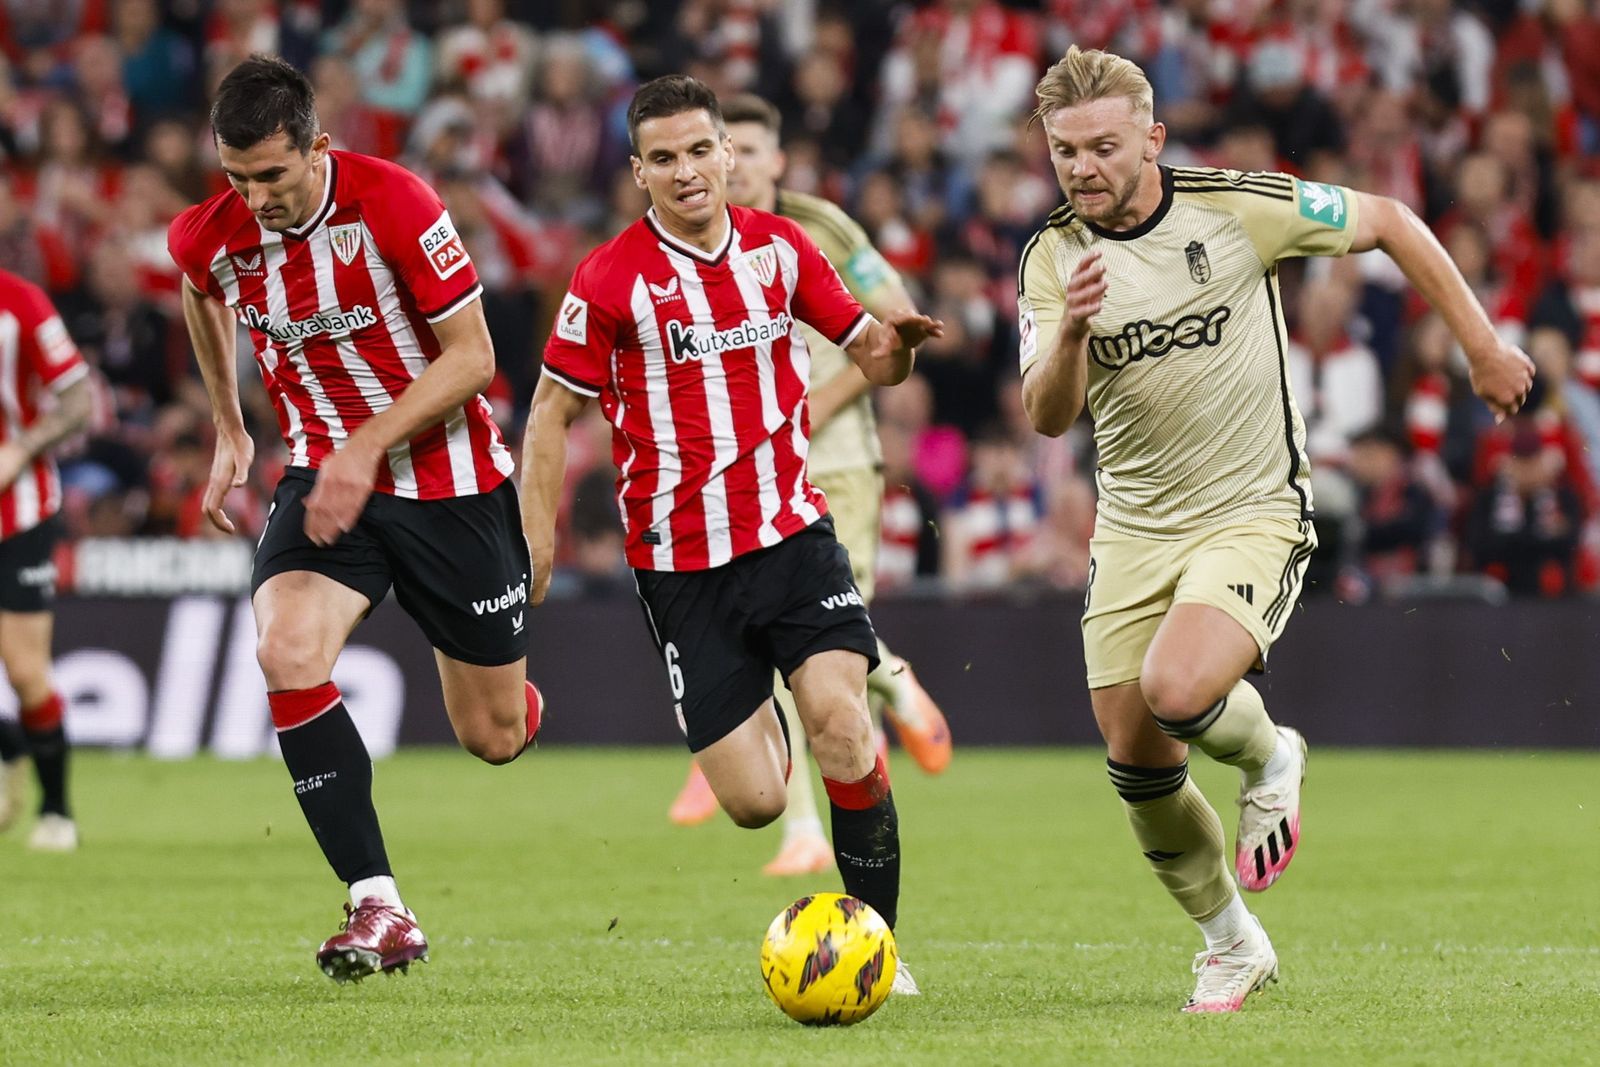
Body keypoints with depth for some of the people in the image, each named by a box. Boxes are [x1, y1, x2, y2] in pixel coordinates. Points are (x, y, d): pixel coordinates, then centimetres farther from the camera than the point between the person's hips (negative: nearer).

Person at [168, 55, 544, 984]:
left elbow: (471, 358, -17)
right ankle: (380, 909, -22)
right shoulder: (212, 237, -9)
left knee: (494, 738, 5)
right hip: (326, 478, 3)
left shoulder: (393, 204, -22)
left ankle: (521, 701, 48)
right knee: (288, 650, -27)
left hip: (449, 481, -3)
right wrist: (229, 429, 21)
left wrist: (368, 445, -26)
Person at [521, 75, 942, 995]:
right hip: (680, 563, -2)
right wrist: (537, 543, -5)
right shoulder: (613, 279, -6)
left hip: (792, 531, 2)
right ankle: (763, 732, 33)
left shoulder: (782, 247, 4)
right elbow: (554, 411, 2)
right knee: (753, 802, -6)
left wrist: (894, 346, -11)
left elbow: (868, 353, 13)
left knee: (840, 720, -21)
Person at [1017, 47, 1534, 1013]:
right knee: (1137, 764, 3)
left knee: (1175, 691, -29)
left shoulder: (1235, 208, -13)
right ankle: (1232, 945, 26)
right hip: (1134, 528, 5)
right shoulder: (1052, 260, -3)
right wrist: (1072, 331, -32)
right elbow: (1049, 417, -11)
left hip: (1253, 516, -4)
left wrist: (1484, 346, 1)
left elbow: (1387, 222, 0)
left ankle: (1269, 757, 6)